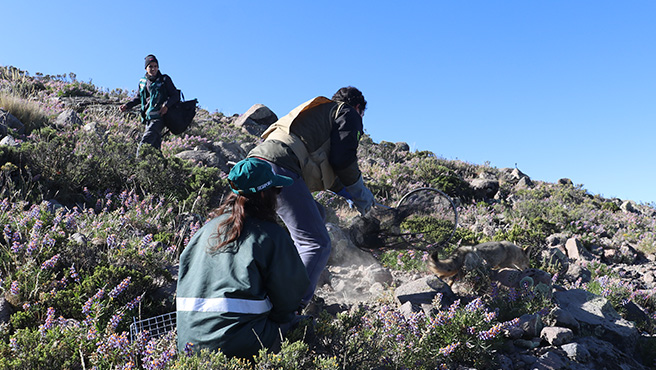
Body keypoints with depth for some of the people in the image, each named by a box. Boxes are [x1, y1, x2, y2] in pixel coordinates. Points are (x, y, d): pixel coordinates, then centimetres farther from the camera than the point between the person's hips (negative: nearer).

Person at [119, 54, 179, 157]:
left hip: (159, 117, -6)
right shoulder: (142, 81, 16)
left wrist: (166, 105, -19)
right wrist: (127, 105, 14)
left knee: (144, 144, -18)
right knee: (154, 146, 4)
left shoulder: (164, 79, 1)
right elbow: (139, 98, 28)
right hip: (148, 118, 6)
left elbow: (175, 95, -1)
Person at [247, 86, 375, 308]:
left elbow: (318, 164, 36)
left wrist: (341, 189, 37)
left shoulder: (320, 110, 38)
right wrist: (361, 195, 11)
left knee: (317, 216, 26)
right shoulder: (348, 113, 13)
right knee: (317, 245, -8)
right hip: (280, 169, -9)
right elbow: (342, 159, -2)